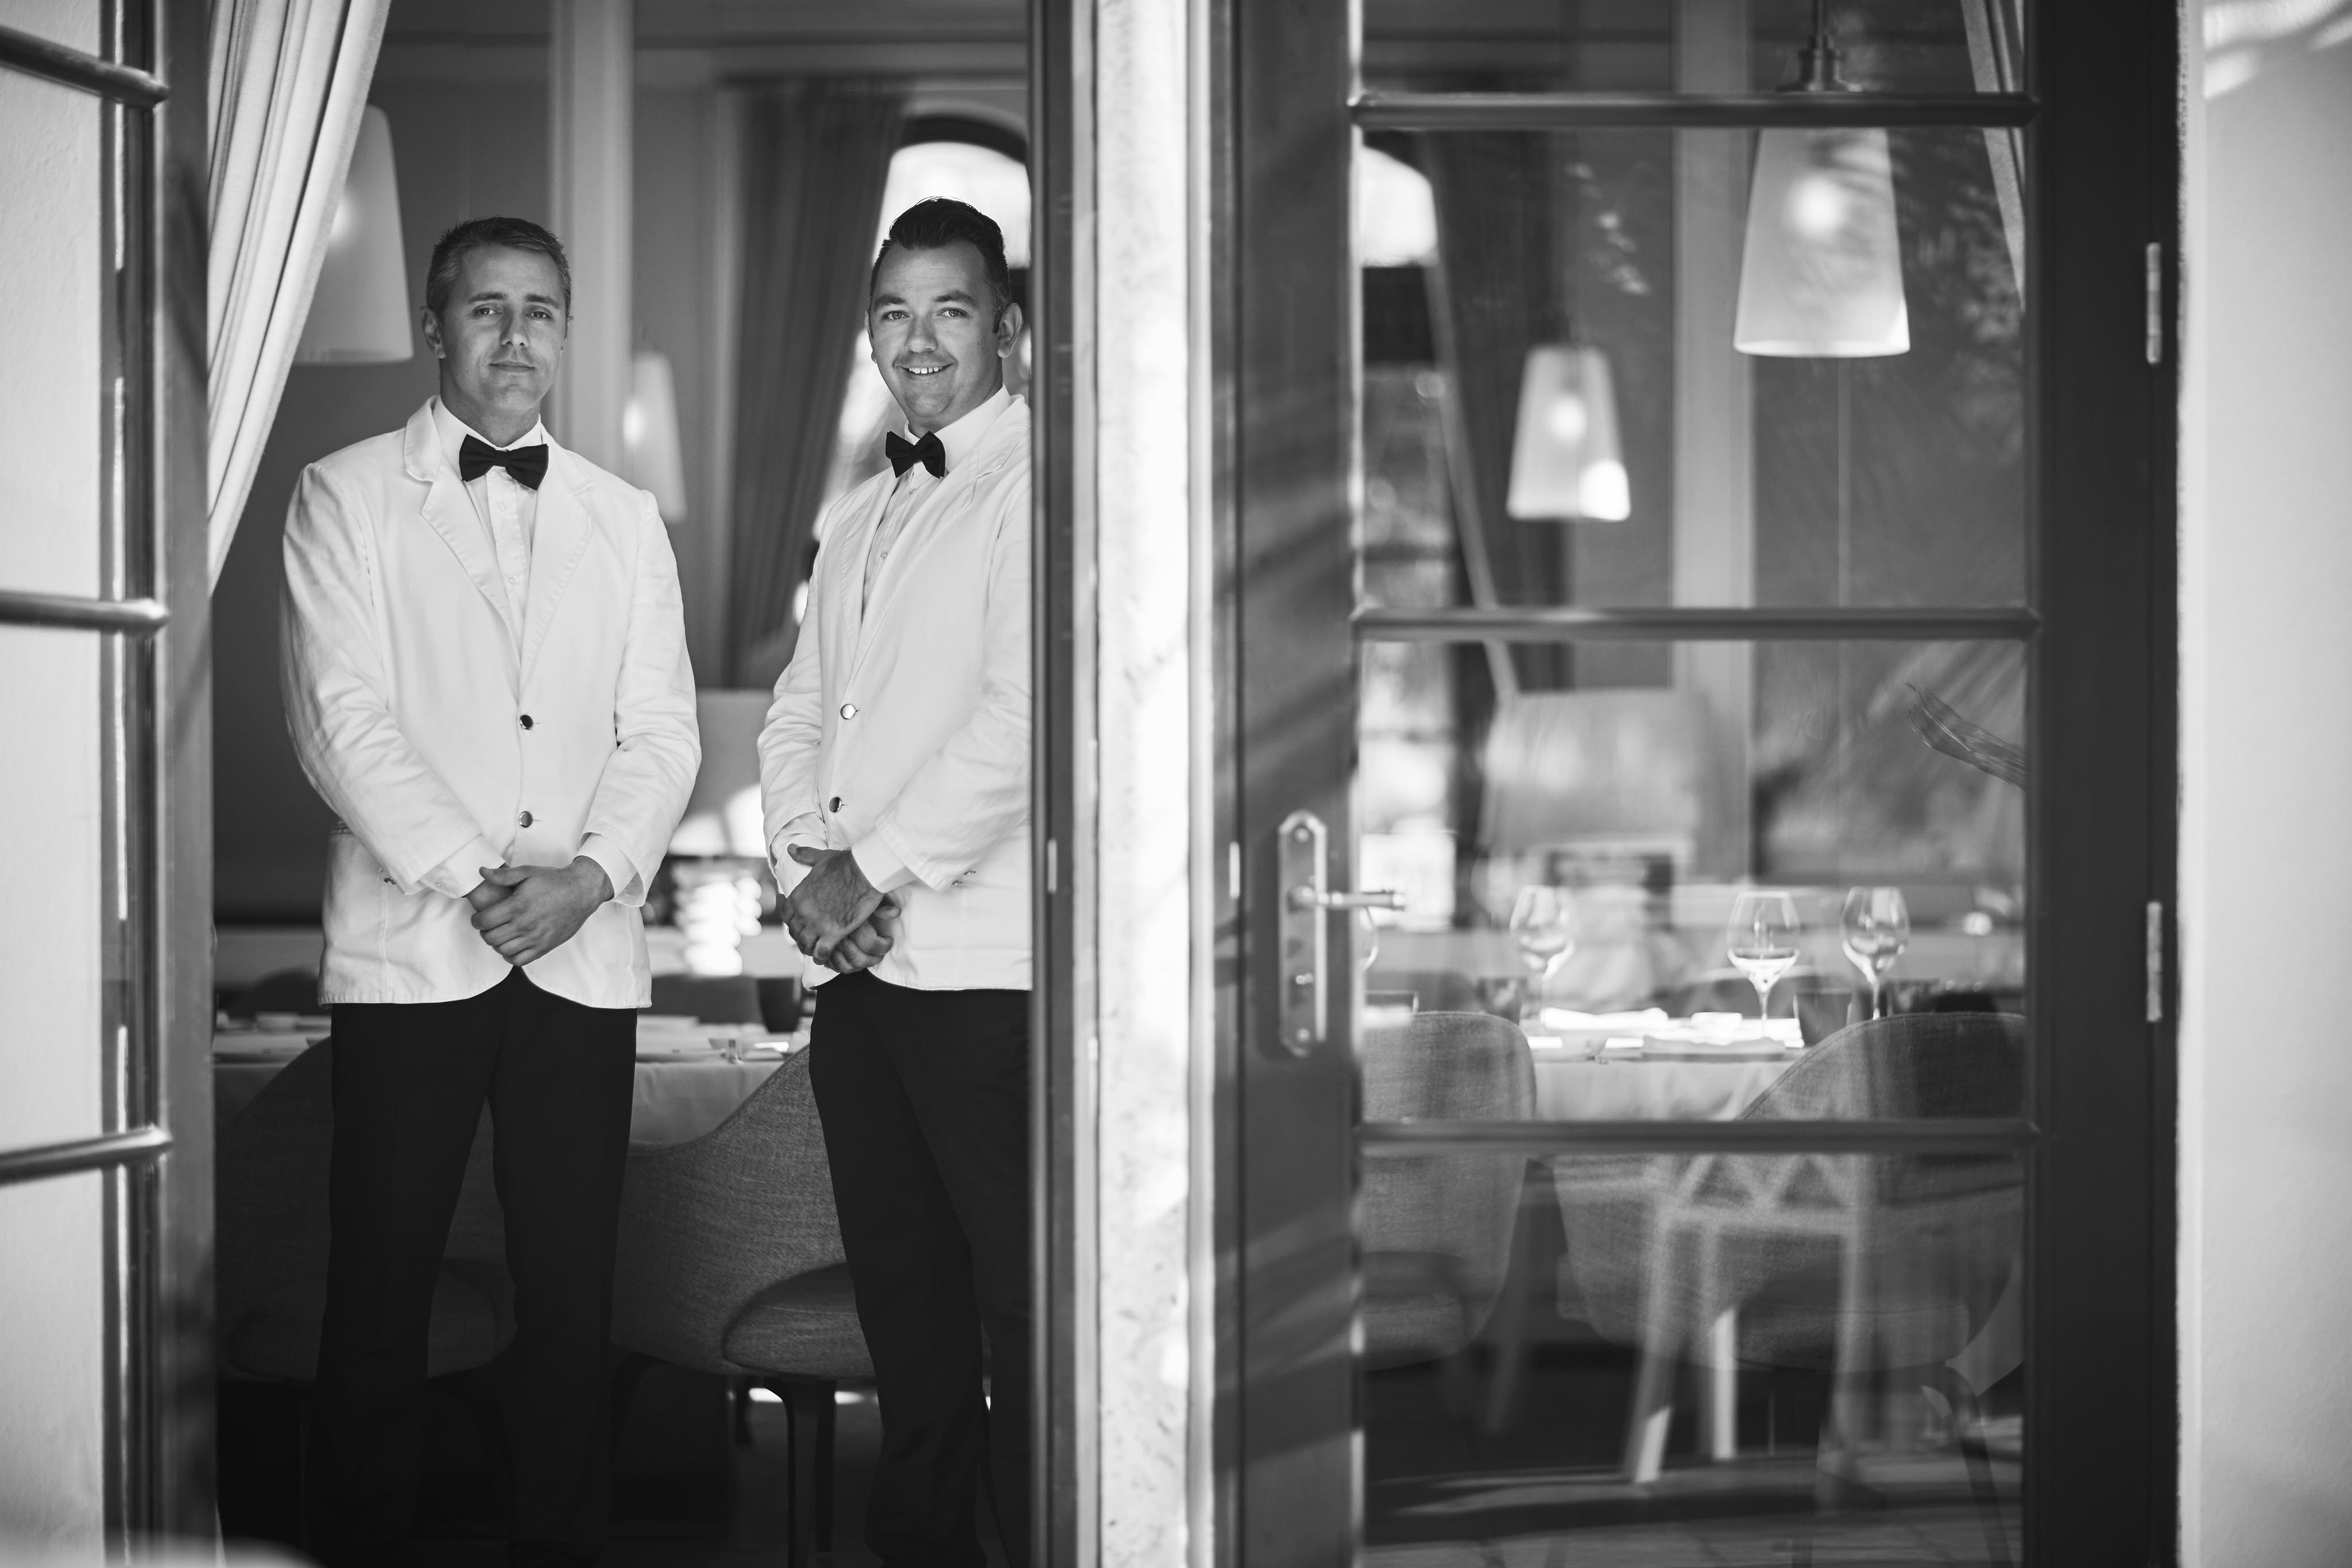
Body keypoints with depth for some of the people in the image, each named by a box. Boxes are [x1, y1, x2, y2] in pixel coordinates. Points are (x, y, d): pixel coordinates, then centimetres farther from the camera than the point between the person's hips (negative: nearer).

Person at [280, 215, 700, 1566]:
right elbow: (343, 720, -4)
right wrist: (473, 878, -13)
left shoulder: (624, 520, 16)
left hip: (586, 958, 3)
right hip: (410, 950, -3)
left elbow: (664, 730, 8)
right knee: (381, 1298, -2)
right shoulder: (345, 497, 6)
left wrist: (591, 873, -9)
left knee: (574, 1298, 1)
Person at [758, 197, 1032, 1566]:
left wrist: (874, 870, -13)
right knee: (903, 1300, 14)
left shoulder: (1038, 490, -7)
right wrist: (807, 859, -1)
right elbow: (801, 708, 18)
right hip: (858, 967, 8)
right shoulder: (857, 517, 20)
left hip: (984, 968, -8)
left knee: (1022, 1311, -5)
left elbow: (1020, 720, -16)